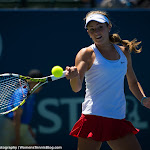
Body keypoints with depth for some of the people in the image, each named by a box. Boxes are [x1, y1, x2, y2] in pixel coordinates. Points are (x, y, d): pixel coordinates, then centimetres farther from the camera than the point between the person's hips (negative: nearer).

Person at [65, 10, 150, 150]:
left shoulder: (124, 52, 12)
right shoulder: (86, 54, -2)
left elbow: (133, 82, 24)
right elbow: (76, 88, -14)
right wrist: (74, 76, -36)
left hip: (118, 120, 5)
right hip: (94, 117, -5)